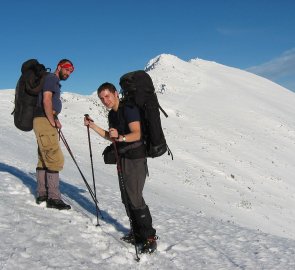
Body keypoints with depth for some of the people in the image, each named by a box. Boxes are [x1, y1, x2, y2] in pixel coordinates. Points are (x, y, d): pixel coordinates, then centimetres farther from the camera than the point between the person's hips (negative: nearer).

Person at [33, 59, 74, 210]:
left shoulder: (55, 82, 24)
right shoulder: (51, 78, -6)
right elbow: (46, 100, -18)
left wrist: (54, 119, 6)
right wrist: (53, 121, -14)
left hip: (47, 122, 11)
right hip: (44, 121, -11)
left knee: (44, 159, 11)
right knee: (55, 159, -13)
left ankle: (42, 195, 16)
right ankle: (54, 198, -12)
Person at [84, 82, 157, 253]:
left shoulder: (129, 109, -14)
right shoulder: (112, 114, 13)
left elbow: (137, 134, -24)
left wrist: (120, 137, -41)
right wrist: (93, 126, 15)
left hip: (136, 159, -9)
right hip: (123, 159, 9)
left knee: (135, 198, -13)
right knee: (127, 198, 10)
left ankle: (150, 237, -4)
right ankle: (138, 233, 20)